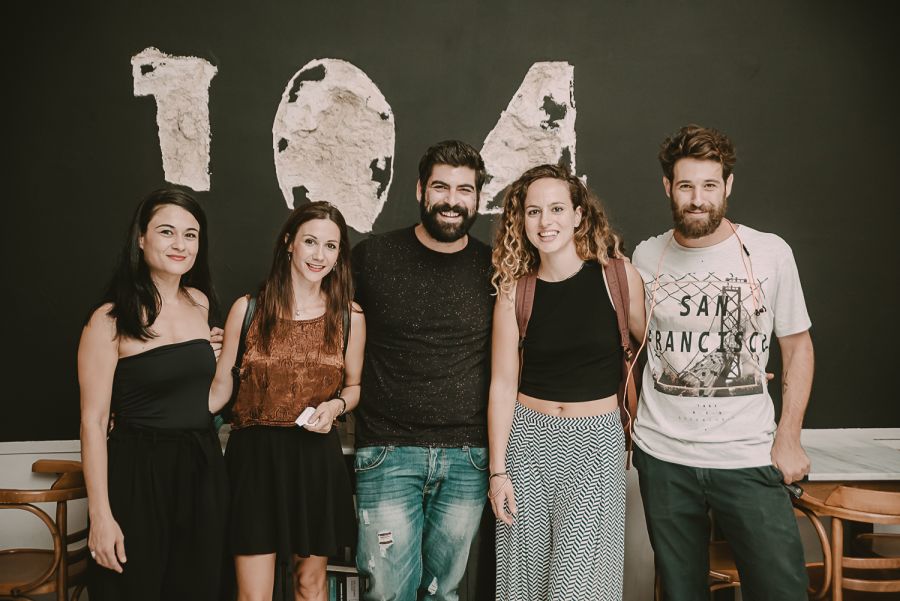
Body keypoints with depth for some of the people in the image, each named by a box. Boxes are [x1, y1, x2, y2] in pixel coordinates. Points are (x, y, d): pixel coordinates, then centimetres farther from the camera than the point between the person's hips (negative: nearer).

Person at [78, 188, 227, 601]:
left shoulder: (201, 302, 6)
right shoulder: (109, 319, -11)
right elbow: (93, 421, -13)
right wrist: (100, 514, -15)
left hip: (201, 469, 5)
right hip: (138, 473, -5)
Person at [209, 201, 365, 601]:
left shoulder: (349, 316, 2)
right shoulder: (247, 309, -2)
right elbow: (220, 388, 1)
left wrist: (336, 405, -8)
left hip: (316, 459, 2)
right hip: (254, 457, -1)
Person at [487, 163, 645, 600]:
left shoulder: (617, 276, -6)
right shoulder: (516, 290, -2)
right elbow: (503, 384, -1)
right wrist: (497, 469, -2)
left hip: (596, 439, -2)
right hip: (527, 438, 2)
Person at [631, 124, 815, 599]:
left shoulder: (770, 253, -4)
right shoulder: (646, 257, 1)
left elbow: (797, 345, 4)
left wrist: (788, 438, -2)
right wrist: (628, 423, 9)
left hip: (748, 457, -1)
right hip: (662, 455, 2)